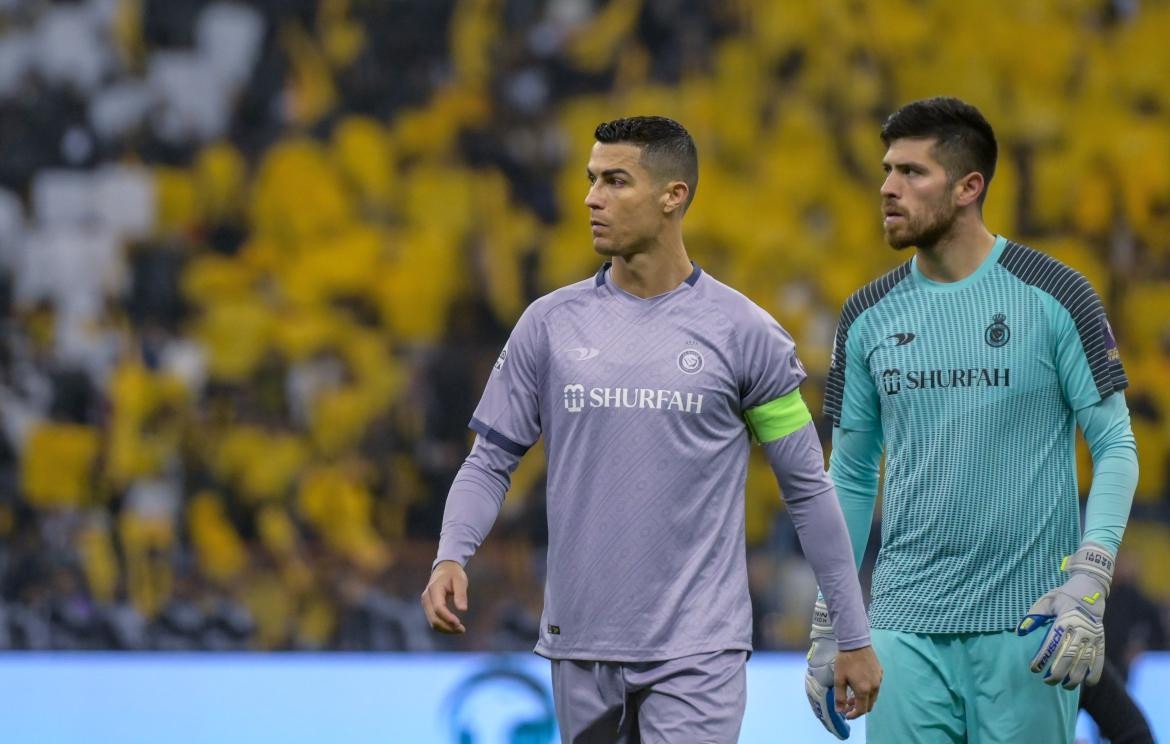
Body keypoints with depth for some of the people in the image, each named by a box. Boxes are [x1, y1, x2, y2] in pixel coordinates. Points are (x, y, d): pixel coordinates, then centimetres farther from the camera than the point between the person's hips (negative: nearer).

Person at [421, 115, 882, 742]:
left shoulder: (744, 332, -2)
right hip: (582, 646, 3)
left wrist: (854, 638, 4)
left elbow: (807, 486, 4)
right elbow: (491, 461, 9)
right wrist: (451, 556, -12)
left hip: (696, 650, -3)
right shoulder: (549, 325, 5)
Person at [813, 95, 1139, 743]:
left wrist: (1088, 584, -15)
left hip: (1026, 619, -3)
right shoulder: (868, 316, 9)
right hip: (907, 626, 3)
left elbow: (1114, 446, -3)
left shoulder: (1054, 296, -3)